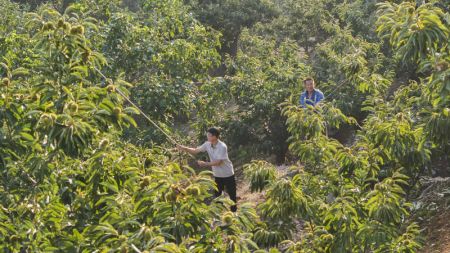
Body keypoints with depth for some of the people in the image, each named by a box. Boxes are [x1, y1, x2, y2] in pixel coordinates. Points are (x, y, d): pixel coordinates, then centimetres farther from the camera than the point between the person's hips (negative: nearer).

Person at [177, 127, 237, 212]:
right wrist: (184, 148, -19)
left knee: (232, 195, 7)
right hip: (217, 175, 6)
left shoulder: (222, 147, -28)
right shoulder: (207, 144, -7)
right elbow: (195, 151, -4)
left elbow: (218, 162, -28)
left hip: (228, 175, -6)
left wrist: (205, 164, -27)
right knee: (217, 195, 13)